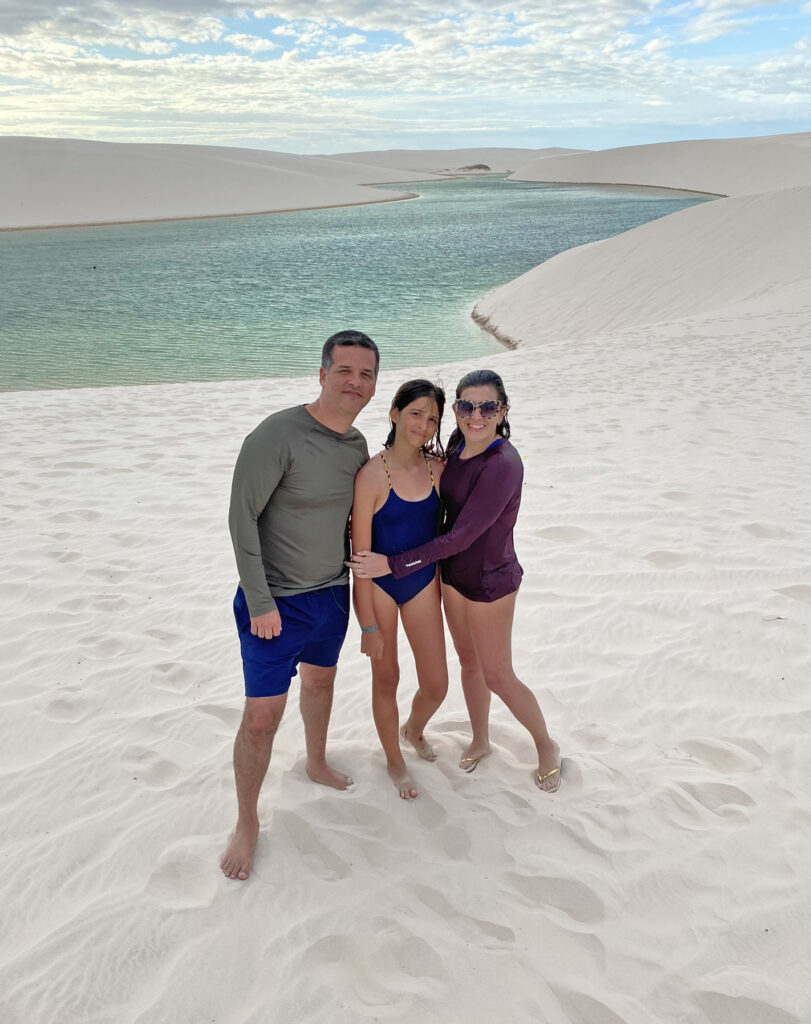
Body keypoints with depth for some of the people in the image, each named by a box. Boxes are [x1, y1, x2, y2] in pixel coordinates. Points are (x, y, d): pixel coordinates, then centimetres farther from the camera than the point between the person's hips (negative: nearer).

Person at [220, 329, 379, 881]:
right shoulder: (278, 434, -22)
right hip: (276, 603, -7)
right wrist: (260, 601, -20)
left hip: (332, 592, 7)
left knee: (321, 679, 26)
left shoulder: (357, 444, 0)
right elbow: (242, 516, -20)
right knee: (262, 716, -2)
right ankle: (247, 823, 19)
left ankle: (317, 763, 52)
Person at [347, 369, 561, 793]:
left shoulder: (503, 465, -30)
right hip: (453, 575, 7)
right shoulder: (457, 443, -6)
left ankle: (546, 746, 32)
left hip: (489, 583, -7)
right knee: (469, 663, 22)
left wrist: (393, 565, -27)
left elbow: (461, 536, -30)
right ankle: (480, 740, 43)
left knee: (498, 676, 8)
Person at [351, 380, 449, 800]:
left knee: (436, 685, 7)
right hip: (379, 585, -4)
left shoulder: (439, 469, -5)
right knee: (386, 678, 13)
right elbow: (360, 555, -16)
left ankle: (414, 729, 43)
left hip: (423, 582, 4)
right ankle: (394, 761, 38)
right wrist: (369, 625, -14)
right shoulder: (372, 474, -19)